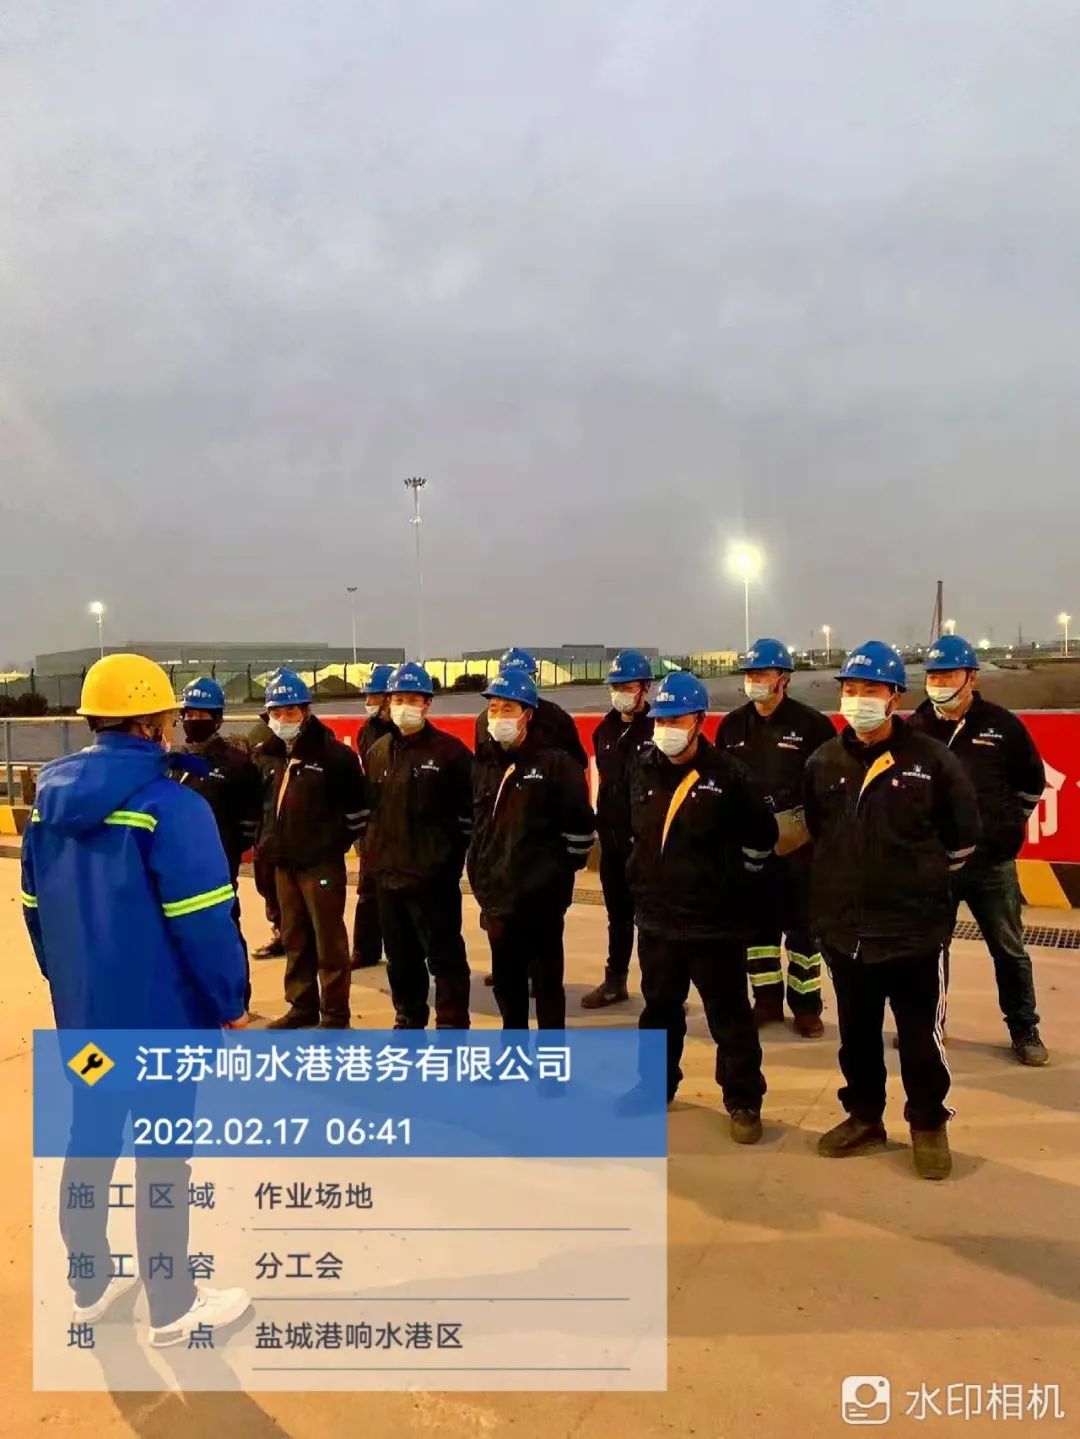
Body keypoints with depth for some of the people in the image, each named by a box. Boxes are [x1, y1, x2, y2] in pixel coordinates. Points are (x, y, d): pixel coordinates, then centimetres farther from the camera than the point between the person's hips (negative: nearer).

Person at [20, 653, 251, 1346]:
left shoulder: (51, 799, 4)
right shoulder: (169, 803, -20)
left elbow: (36, 907, 12)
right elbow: (203, 918, -21)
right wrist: (232, 1001, -9)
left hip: (81, 1010, 7)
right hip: (160, 1014, -7)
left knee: (89, 1142, 20)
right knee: (163, 1157, 7)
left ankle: (90, 1285, 38)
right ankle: (173, 1308, 22)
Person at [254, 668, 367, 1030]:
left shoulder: (333, 754, -12)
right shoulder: (270, 755, 10)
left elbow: (359, 806, -11)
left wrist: (335, 844, -7)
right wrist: (268, 842, 12)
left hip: (322, 864, -7)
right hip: (283, 864, 7)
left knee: (329, 942, 1)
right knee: (294, 939, 16)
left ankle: (335, 1015, 10)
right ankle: (302, 1007, 29)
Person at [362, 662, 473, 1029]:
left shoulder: (449, 750, -9)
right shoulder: (377, 752, 10)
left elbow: (469, 809, -8)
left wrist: (450, 855, -8)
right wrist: (372, 850, 11)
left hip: (433, 876, -6)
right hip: (388, 875, 6)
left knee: (444, 956, 2)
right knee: (400, 957, 18)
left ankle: (452, 1027, 14)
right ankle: (408, 1019, 34)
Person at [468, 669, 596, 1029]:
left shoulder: (556, 763, -9)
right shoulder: (482, 764, 9)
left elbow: (580, 827, -8)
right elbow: (472, 824, 17)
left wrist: (559, 872, -4)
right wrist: (481, 874, 12)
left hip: (541, 901, -6)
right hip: (499, 899, 6)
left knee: (547, 983, 5)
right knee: (506, 983, 17)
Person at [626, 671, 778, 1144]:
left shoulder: (728, 775, -12)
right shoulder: (642, 773, 2)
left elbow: (762, 835, -4)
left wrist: (735, 878, 0)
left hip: (715, 922, -5)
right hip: (656, 918, 5)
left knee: (729, 1016, 6)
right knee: (659, 1009, 20)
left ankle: (744, 1102, 20)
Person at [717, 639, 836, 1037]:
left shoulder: (811, 723, -8)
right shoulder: (732, 726, 6)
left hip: (799, 842, -4)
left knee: (801, 924, 5)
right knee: (757, 922, 12)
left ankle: (806, 1006, 17)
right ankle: (767, 1000, 25)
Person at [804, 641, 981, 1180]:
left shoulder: (933, 760, -11)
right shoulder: (823, 763, -1)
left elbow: (963, 836, 1)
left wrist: (927, 879, 9)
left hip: (917, 929, -3)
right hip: (845, 930, 4)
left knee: (921, 1036, 11)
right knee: (856, 1034, 18)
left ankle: (929, 1125, 32)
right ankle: (863, 1117, 37)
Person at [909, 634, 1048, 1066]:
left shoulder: (1001, 724, -3)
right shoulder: (915, 728, -2)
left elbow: (1032, 780, 10)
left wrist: (1009, 822, 8)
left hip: (992, 861, 0)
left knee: (1009, 949, 11)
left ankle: (1024, 1030, 26)